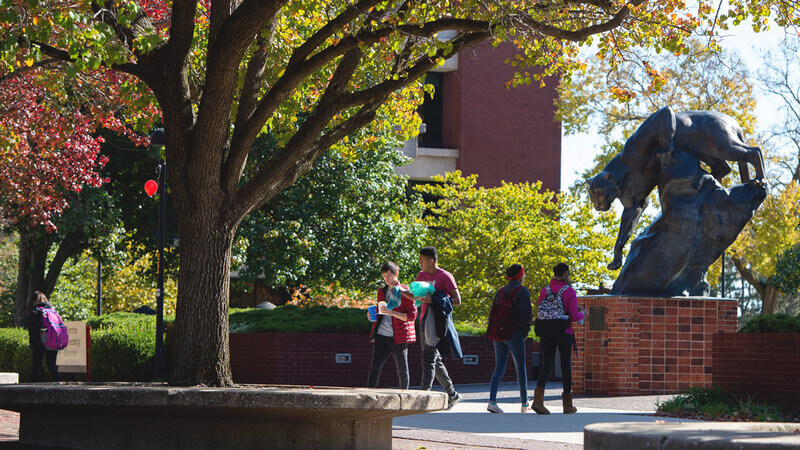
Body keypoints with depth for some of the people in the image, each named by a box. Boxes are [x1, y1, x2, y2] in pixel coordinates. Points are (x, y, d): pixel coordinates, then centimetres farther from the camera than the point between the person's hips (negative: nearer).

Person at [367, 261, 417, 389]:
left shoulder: (405, 291, -1)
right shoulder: (382, 291, 16)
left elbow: (412, 315, -8)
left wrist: (392, 312, -20)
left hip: (399, 337, -4)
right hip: (382, 335, 4)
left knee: (402, 371, 4)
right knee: (374, 368, -7)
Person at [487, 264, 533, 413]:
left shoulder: (500, 292, 12)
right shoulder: (522, 291, -6)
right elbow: (525, 313, -13)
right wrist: (524, 333, -3)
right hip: (514, 334, -5)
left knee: (499, 368, 4)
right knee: (520, 368, 6)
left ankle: (492, 401, -11)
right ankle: (524, 404, 12)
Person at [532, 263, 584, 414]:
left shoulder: (544, 291, 5)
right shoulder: (569, 292, -8)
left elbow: (540, 315, 8)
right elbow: (574, 317, -12)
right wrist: (582, 314, 9)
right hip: (564, 334, -3)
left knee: (546, 366, 1)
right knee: (566, 366, 9)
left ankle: (538, 400, -21)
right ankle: (567, 405, 16)